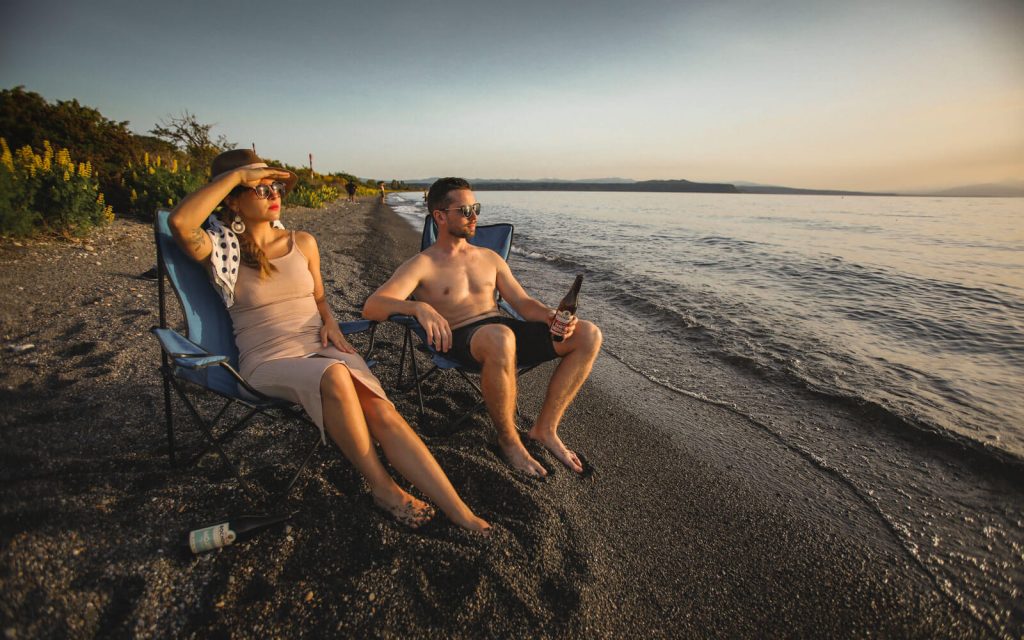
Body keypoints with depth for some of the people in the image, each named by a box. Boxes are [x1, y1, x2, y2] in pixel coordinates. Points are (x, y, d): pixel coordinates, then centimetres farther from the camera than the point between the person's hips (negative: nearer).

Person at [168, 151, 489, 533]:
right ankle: (382, 488, -21)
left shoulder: (303, 243, 15)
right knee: (334, 375, -39)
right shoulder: (225, 252, 3)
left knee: (383, 413, -25)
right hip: (269, 361, -3)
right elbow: (180, 222, -19)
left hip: (323, 349, 3)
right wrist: (236, 174, -12)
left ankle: (461, 514, -30)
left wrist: (330, 323, 3)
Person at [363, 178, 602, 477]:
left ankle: (544, 429, -8)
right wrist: (419, 307, -32)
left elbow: (523, 303, 16)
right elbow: (371, 306, -11)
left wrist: (550, 315, -8)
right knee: (500, 338, -43)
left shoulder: (490, 258, 20)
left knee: (588, 334, -12)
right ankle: (508, 439, -17)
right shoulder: (422, 265, 3)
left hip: (504, 330, 6)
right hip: (460, 340, -5)